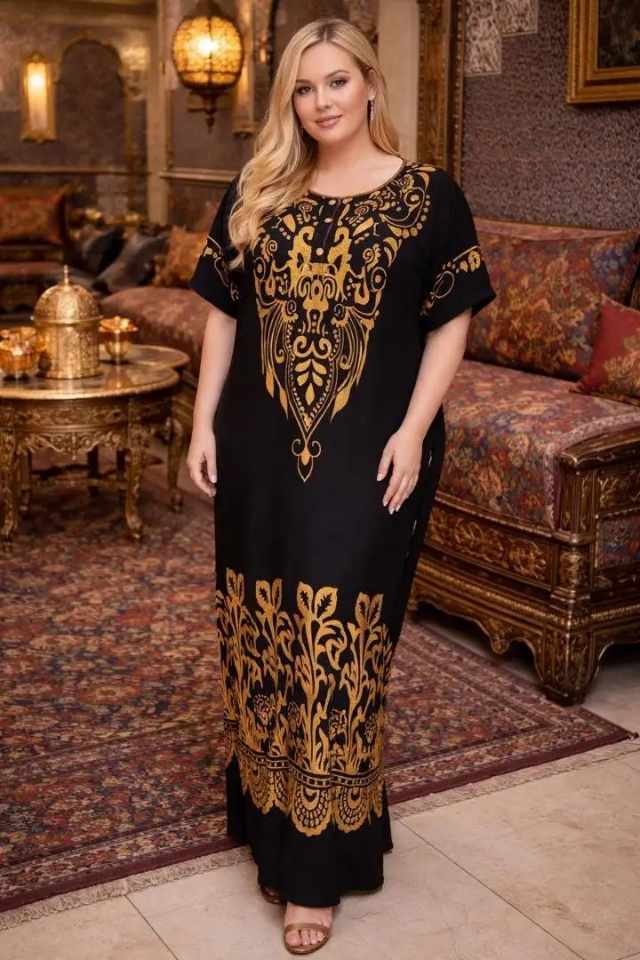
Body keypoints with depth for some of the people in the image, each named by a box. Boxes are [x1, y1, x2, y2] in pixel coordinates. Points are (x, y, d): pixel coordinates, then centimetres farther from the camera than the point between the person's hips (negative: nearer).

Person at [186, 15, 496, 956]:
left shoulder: (429, 197, 0)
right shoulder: (254, 196, 8)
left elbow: (451, 322, -1)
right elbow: (224, 313, 11)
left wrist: (413, 430, -11)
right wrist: (204, 422, 3)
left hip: (366, 456, -3)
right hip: (261, 451, 4)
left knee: (338, 641, -1)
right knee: (262, 632, 11)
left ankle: (318, 868, 10)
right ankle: (268, 814, 33)